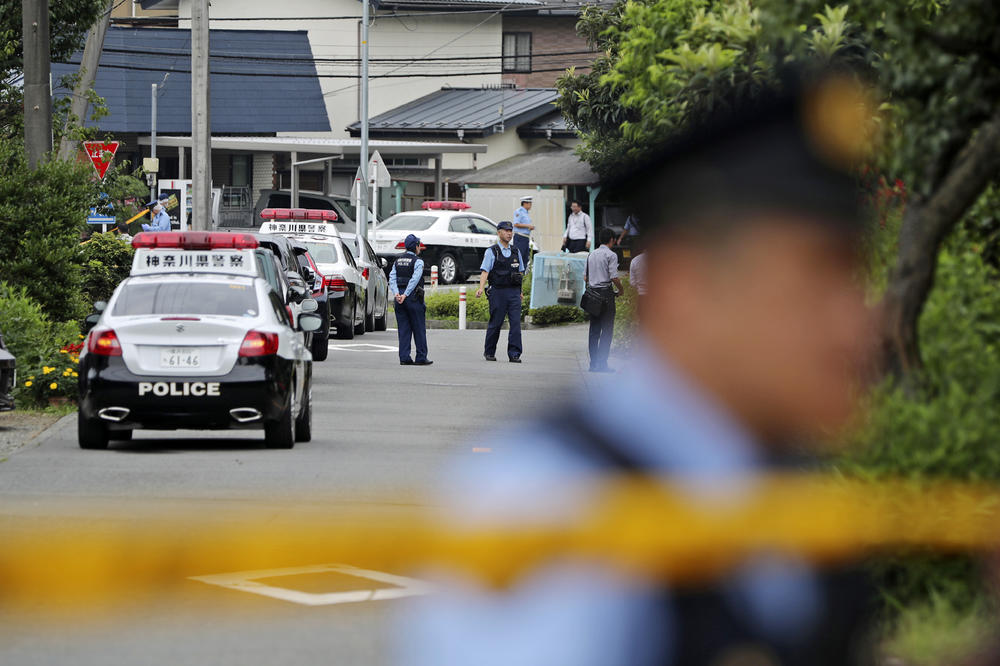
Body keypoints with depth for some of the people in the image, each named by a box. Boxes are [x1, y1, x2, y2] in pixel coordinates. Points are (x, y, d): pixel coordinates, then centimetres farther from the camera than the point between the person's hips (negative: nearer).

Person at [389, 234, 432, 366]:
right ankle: (421, 358, 3)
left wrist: (396, 293, -10)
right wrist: (405, 295, -20)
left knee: (403, 329, 6)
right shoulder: (418, 261, -8)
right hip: (414, 297, -5)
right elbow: (414, 279, -18)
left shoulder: (398, 260, 11)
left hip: (399, 298, 5)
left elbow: (392, 278, 0)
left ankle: (404, 358, 2)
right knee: (419, 329, 2)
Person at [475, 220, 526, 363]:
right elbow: (485, 271, -9)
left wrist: (520, 291, 21)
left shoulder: (516, 252, 14)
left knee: (516, 323, -7)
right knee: (495, 323, 2)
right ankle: (489, 352, 18)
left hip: (514, 292, 4)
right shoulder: (492, 252, -1)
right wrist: (481, 288, -23)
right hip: (498, 292, -4)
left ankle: (514, 354, -8)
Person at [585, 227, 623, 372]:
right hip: (606, 292, -7)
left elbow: (586, 277, 13)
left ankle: (593, 363, 8)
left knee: (594, 329, 9)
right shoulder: (611, 255, -8)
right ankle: (602, 363, -9)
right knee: (607, 329, -5)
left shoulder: (591, 255, 13)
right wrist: (620, 290, 1)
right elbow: (614, 277, -14)